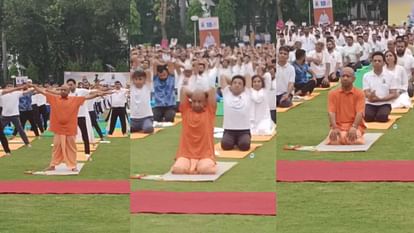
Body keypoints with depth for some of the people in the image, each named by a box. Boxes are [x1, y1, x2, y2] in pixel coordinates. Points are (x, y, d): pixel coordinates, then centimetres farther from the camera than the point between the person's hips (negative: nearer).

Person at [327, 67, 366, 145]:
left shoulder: (359, 93, 2)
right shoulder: (333, 94, 7)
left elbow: (360, 113, -10)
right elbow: (331, 113, -4)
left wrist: (354, 127, -28)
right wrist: (334, 128, -21)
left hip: (355, 126, -1)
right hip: (338, 126, 1)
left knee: (356, 142, -33)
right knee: (333, 141, -31)